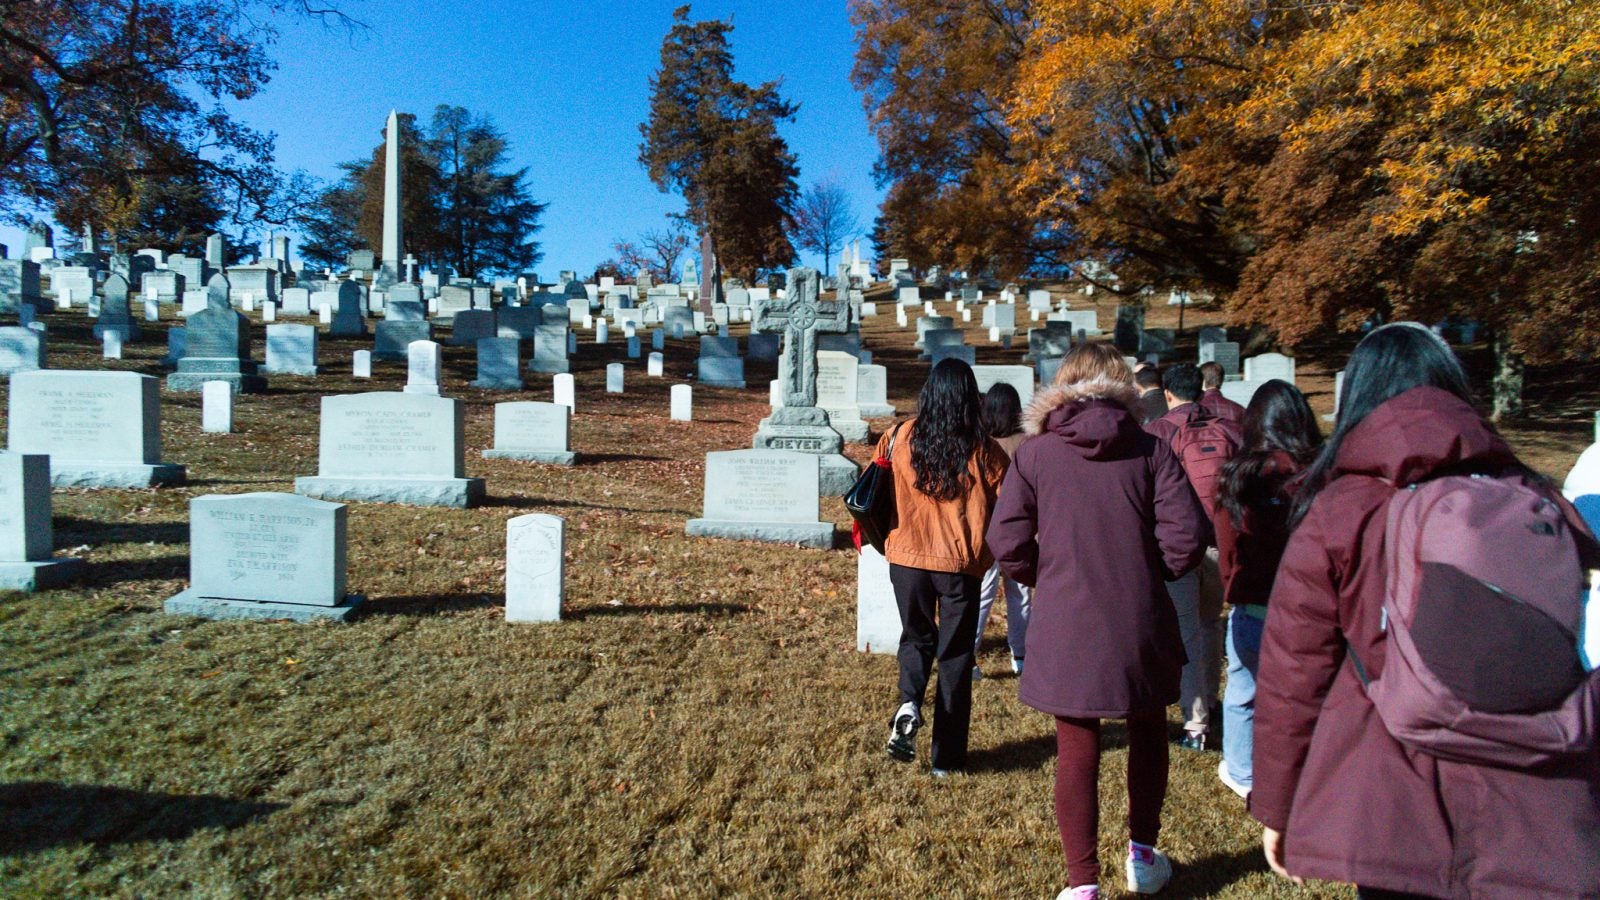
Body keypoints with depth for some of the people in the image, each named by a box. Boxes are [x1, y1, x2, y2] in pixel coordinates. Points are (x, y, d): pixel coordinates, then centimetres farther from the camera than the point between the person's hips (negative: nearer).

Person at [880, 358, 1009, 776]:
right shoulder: (986, 452, -9)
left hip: (907, 558, 2)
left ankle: (909, 704, -5)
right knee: (955, 656, 11)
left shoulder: (902, 439, -4)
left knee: (916, 638, 22)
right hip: (961, 566, -1)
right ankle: (947, 757, 17)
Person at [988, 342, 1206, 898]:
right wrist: (1152, 574, 10)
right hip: (1140, 625, 2)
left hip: (1064, 628, -1)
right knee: (1147, 736, 23)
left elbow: (1006, 543, -8)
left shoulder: (1033, 454, -4)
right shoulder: (1151, 451, -3)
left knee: (1077, 754, 10)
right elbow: (1186, 536, -9)